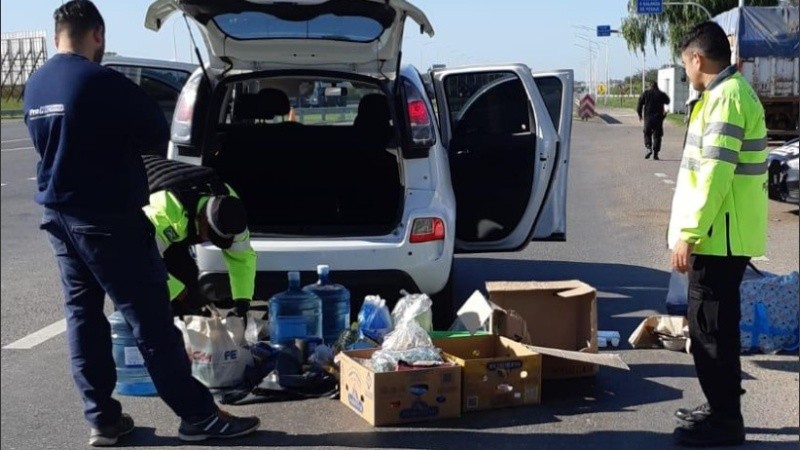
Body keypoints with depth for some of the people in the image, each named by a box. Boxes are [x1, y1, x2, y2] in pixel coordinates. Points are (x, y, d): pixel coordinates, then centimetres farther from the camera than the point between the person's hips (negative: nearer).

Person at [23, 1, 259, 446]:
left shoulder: (35, 87, 7)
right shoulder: (101, 82, -18)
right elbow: (158, 133, -10)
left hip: (60, 215, 8)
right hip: (107, 218, -8)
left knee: (83, 316, 12)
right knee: (151, 320, -3)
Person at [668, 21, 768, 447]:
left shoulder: (725, 97, -17)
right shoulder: (732, 92, 17)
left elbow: (715, 175, -23)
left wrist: (688, 235, -21)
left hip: (718, 237, -10)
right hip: (723, 234, 10)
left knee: (711, 328, -4)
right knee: (713, 325, 17)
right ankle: (720, 407, 27)